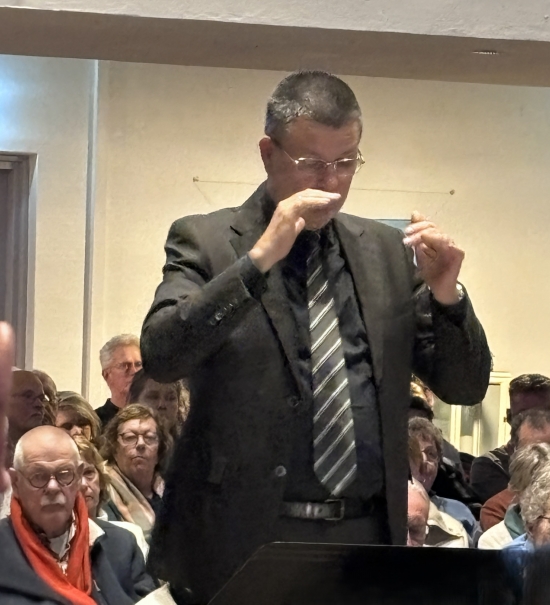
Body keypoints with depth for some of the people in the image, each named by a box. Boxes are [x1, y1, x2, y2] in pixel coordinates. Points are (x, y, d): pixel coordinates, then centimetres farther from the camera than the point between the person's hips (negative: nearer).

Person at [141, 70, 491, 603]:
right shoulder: (206, 241, 0)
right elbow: (160, 355, -16)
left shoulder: (385, 250, 11)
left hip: (365, 539, 3)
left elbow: (465, 387, 11)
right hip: (243, 543, -3)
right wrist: (260, 258, -22)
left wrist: (446, 295, -7)